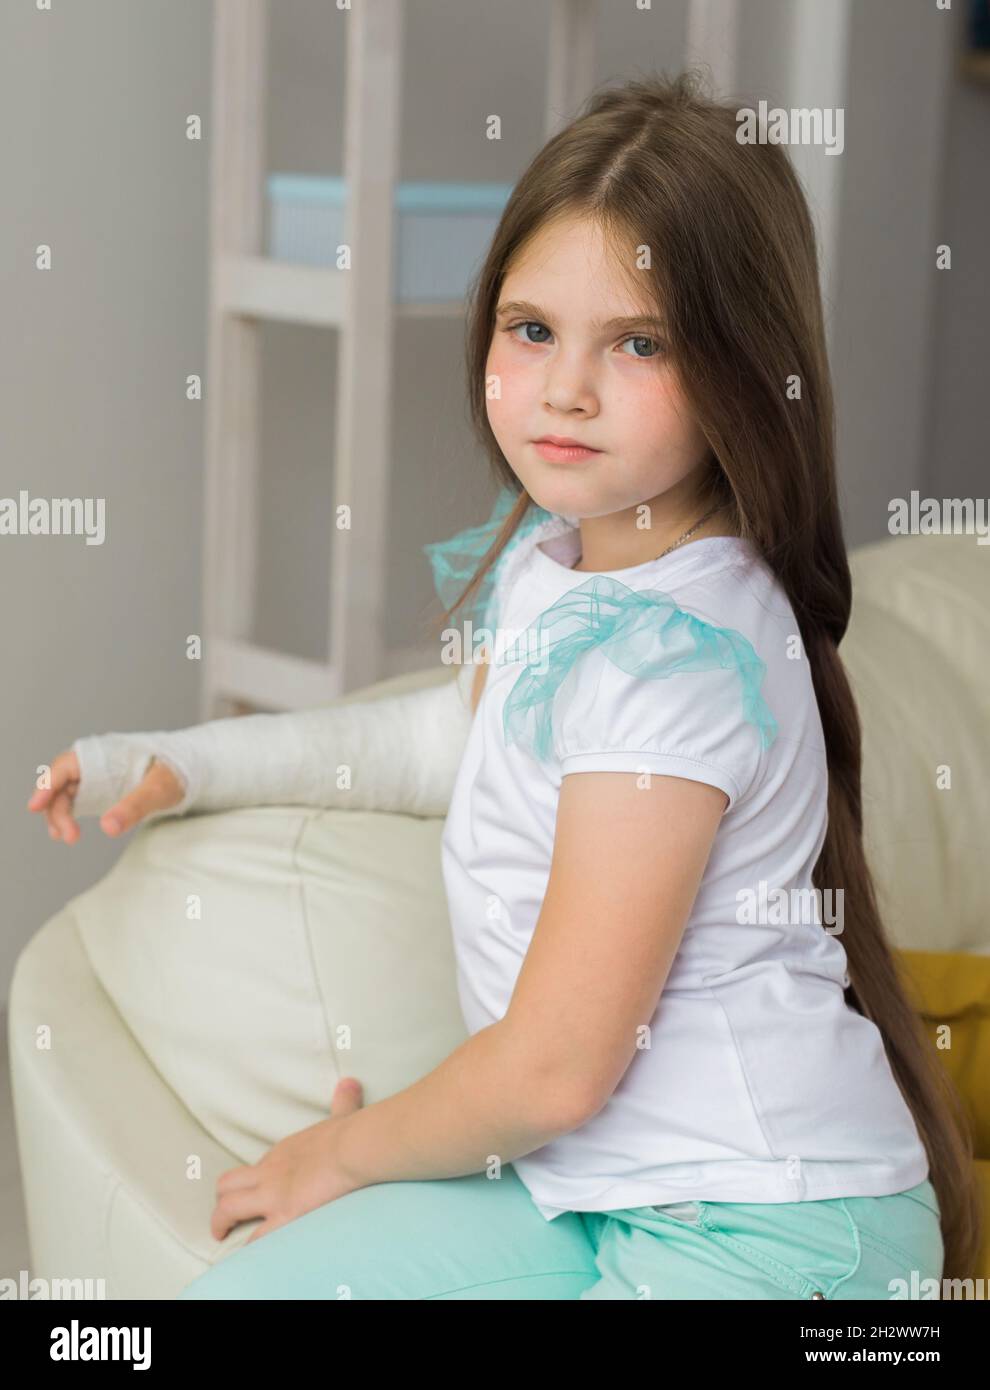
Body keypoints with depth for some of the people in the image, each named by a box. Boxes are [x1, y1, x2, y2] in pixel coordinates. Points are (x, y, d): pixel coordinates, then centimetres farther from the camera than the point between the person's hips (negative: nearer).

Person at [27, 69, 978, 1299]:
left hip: (765, 1232, -8)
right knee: (234, 1289, 3)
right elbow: (464, 734, 26)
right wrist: (185, 762, 22)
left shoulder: (675, 655, -25)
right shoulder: (552, 555, 3)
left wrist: (350, 1151, -4)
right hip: (591, 1180, 8)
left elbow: (555, 1068, -22)